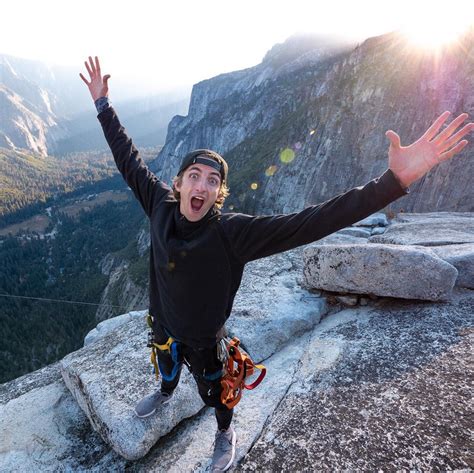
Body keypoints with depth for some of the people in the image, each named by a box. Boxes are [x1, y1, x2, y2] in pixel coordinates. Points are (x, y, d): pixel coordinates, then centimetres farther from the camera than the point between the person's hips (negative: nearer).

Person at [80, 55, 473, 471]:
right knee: (167, 370, 37)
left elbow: (312, 222, -45)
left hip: (204, 339, -3)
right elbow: (129, 160, -11)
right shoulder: (162, 206, -23)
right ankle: (165, 395, 74)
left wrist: (395, 181, -52)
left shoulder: (232, 233, -36)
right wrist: (103, 104, -5)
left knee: (214, 393, 26)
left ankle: (226, 432, 61)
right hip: (162, 326, 4)